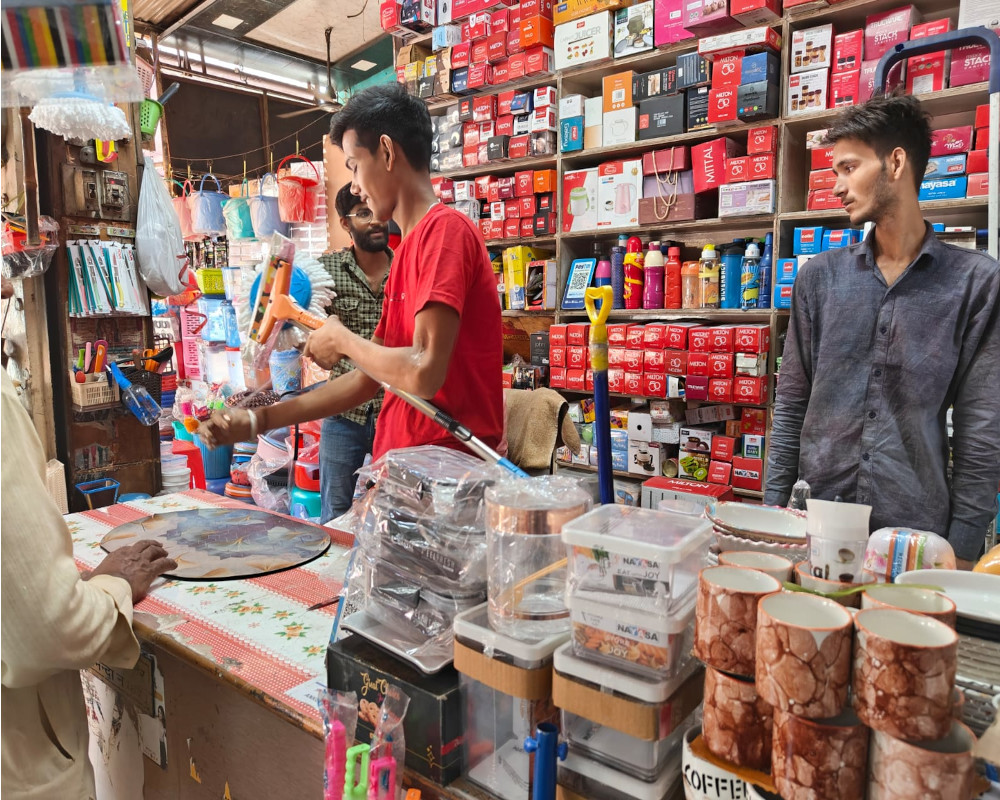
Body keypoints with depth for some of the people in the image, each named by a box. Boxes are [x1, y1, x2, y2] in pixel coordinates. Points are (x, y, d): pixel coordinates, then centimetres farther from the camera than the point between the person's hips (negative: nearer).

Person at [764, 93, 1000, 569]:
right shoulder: (819, 278, 4)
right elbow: (791, 405, 6)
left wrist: (962, 550, -5)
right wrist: (774, 506, 1)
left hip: (918, 528, -2)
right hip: (816, 519, 2)